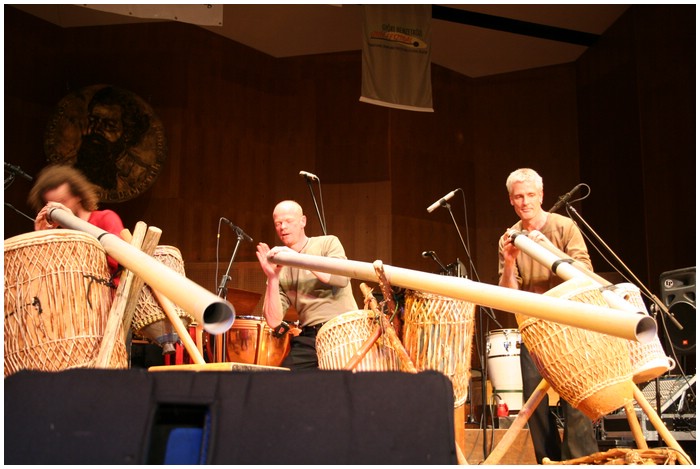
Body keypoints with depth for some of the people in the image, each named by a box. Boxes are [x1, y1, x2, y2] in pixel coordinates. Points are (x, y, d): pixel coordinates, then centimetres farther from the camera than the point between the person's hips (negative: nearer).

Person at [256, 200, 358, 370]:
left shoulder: (328, 243, 6)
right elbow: (274, 321, 2)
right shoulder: (280, 270, 12)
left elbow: (342, 278, -14)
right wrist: (272, 278, -9)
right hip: (308, 338, 3)